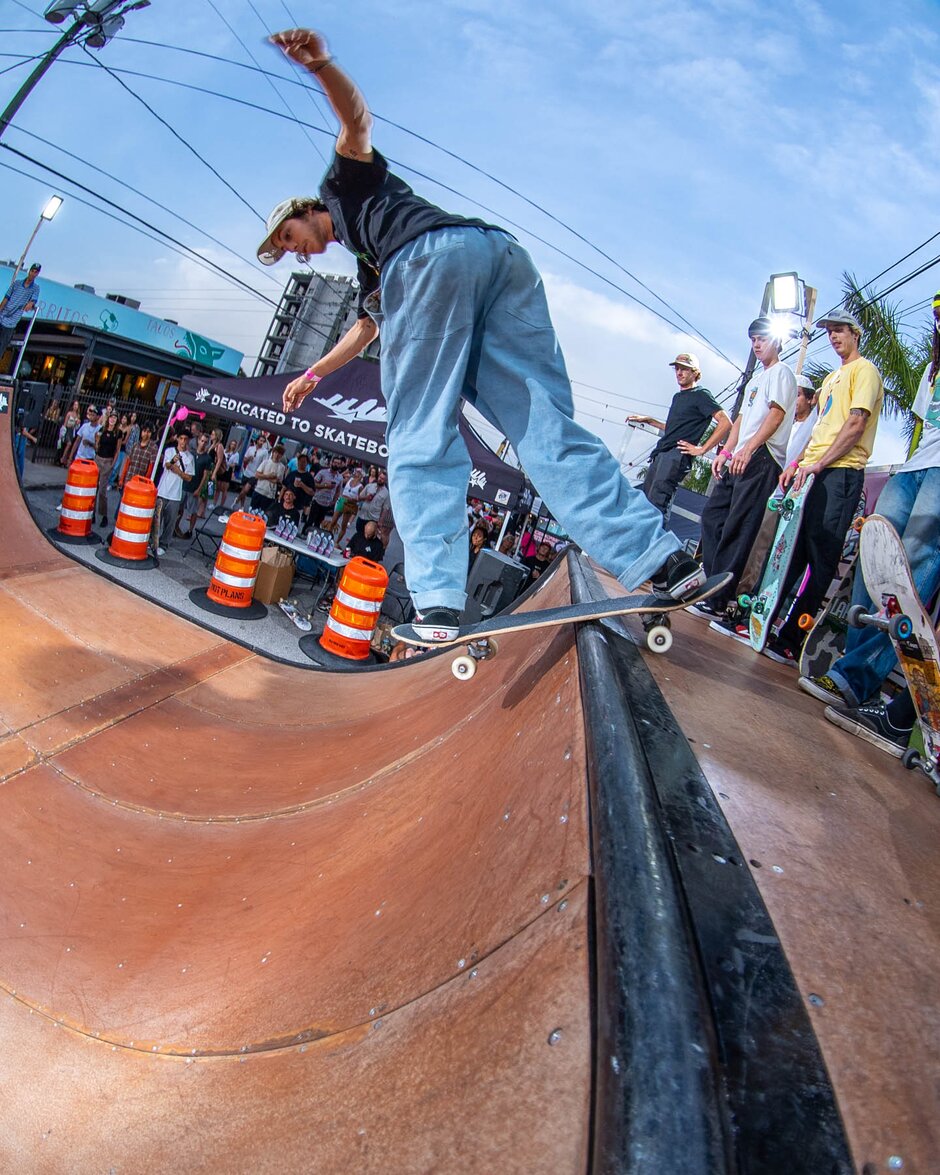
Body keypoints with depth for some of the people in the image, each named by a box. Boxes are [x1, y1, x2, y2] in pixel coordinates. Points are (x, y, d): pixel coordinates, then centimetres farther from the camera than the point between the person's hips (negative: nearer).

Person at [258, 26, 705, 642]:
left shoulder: (345, 185, 31)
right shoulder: (367, 267, 45)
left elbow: (358, 118, 12)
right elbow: (367, 329, 56)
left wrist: (320, 65, -7)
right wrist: (313, 374, 64)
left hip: (434, 251, -7)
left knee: (420, 438, -10)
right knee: (548, 427, -5)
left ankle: (438, 602, -21)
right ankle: (660, 558, -18)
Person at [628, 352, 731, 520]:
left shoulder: (701, 394, -1)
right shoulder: (678, 396, 25)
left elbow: (725, 423, -11)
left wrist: (702, 449, -13)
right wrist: (648, 420, 29)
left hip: (678, 454, -9)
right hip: (661, 454, 9)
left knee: (657, 503, -22)